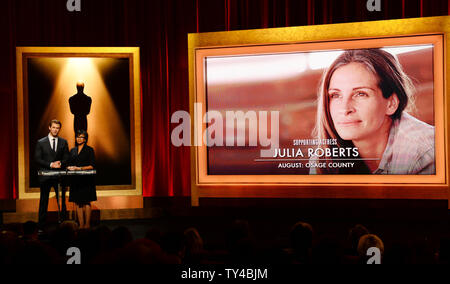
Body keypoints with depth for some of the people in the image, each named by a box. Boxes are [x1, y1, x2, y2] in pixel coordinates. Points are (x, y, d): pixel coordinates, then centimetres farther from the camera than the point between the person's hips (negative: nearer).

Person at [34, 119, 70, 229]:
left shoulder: (63, 142, 9)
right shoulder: (41, 142, 3)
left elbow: (66, 158, 7)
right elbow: (37, 159, -3)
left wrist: (60, 163, -15)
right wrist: (50, 165, -14)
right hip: (45, 176, -2)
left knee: (62, 201, 3)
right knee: (43, 201, 3)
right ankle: (41, 227, 8)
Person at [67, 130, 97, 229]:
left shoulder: (89, 150, -1)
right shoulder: (73, 151, 14)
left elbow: (92, 166, -7)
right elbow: (70, 164, 17)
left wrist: (79, 168, -15)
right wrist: (70, 168, -6)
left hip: (86, 180, -5)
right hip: (75, 180, 5)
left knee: (86, 202, -3)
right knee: (78, 203, 3)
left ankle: (87, 224, 2)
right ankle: (81, 225, 6)